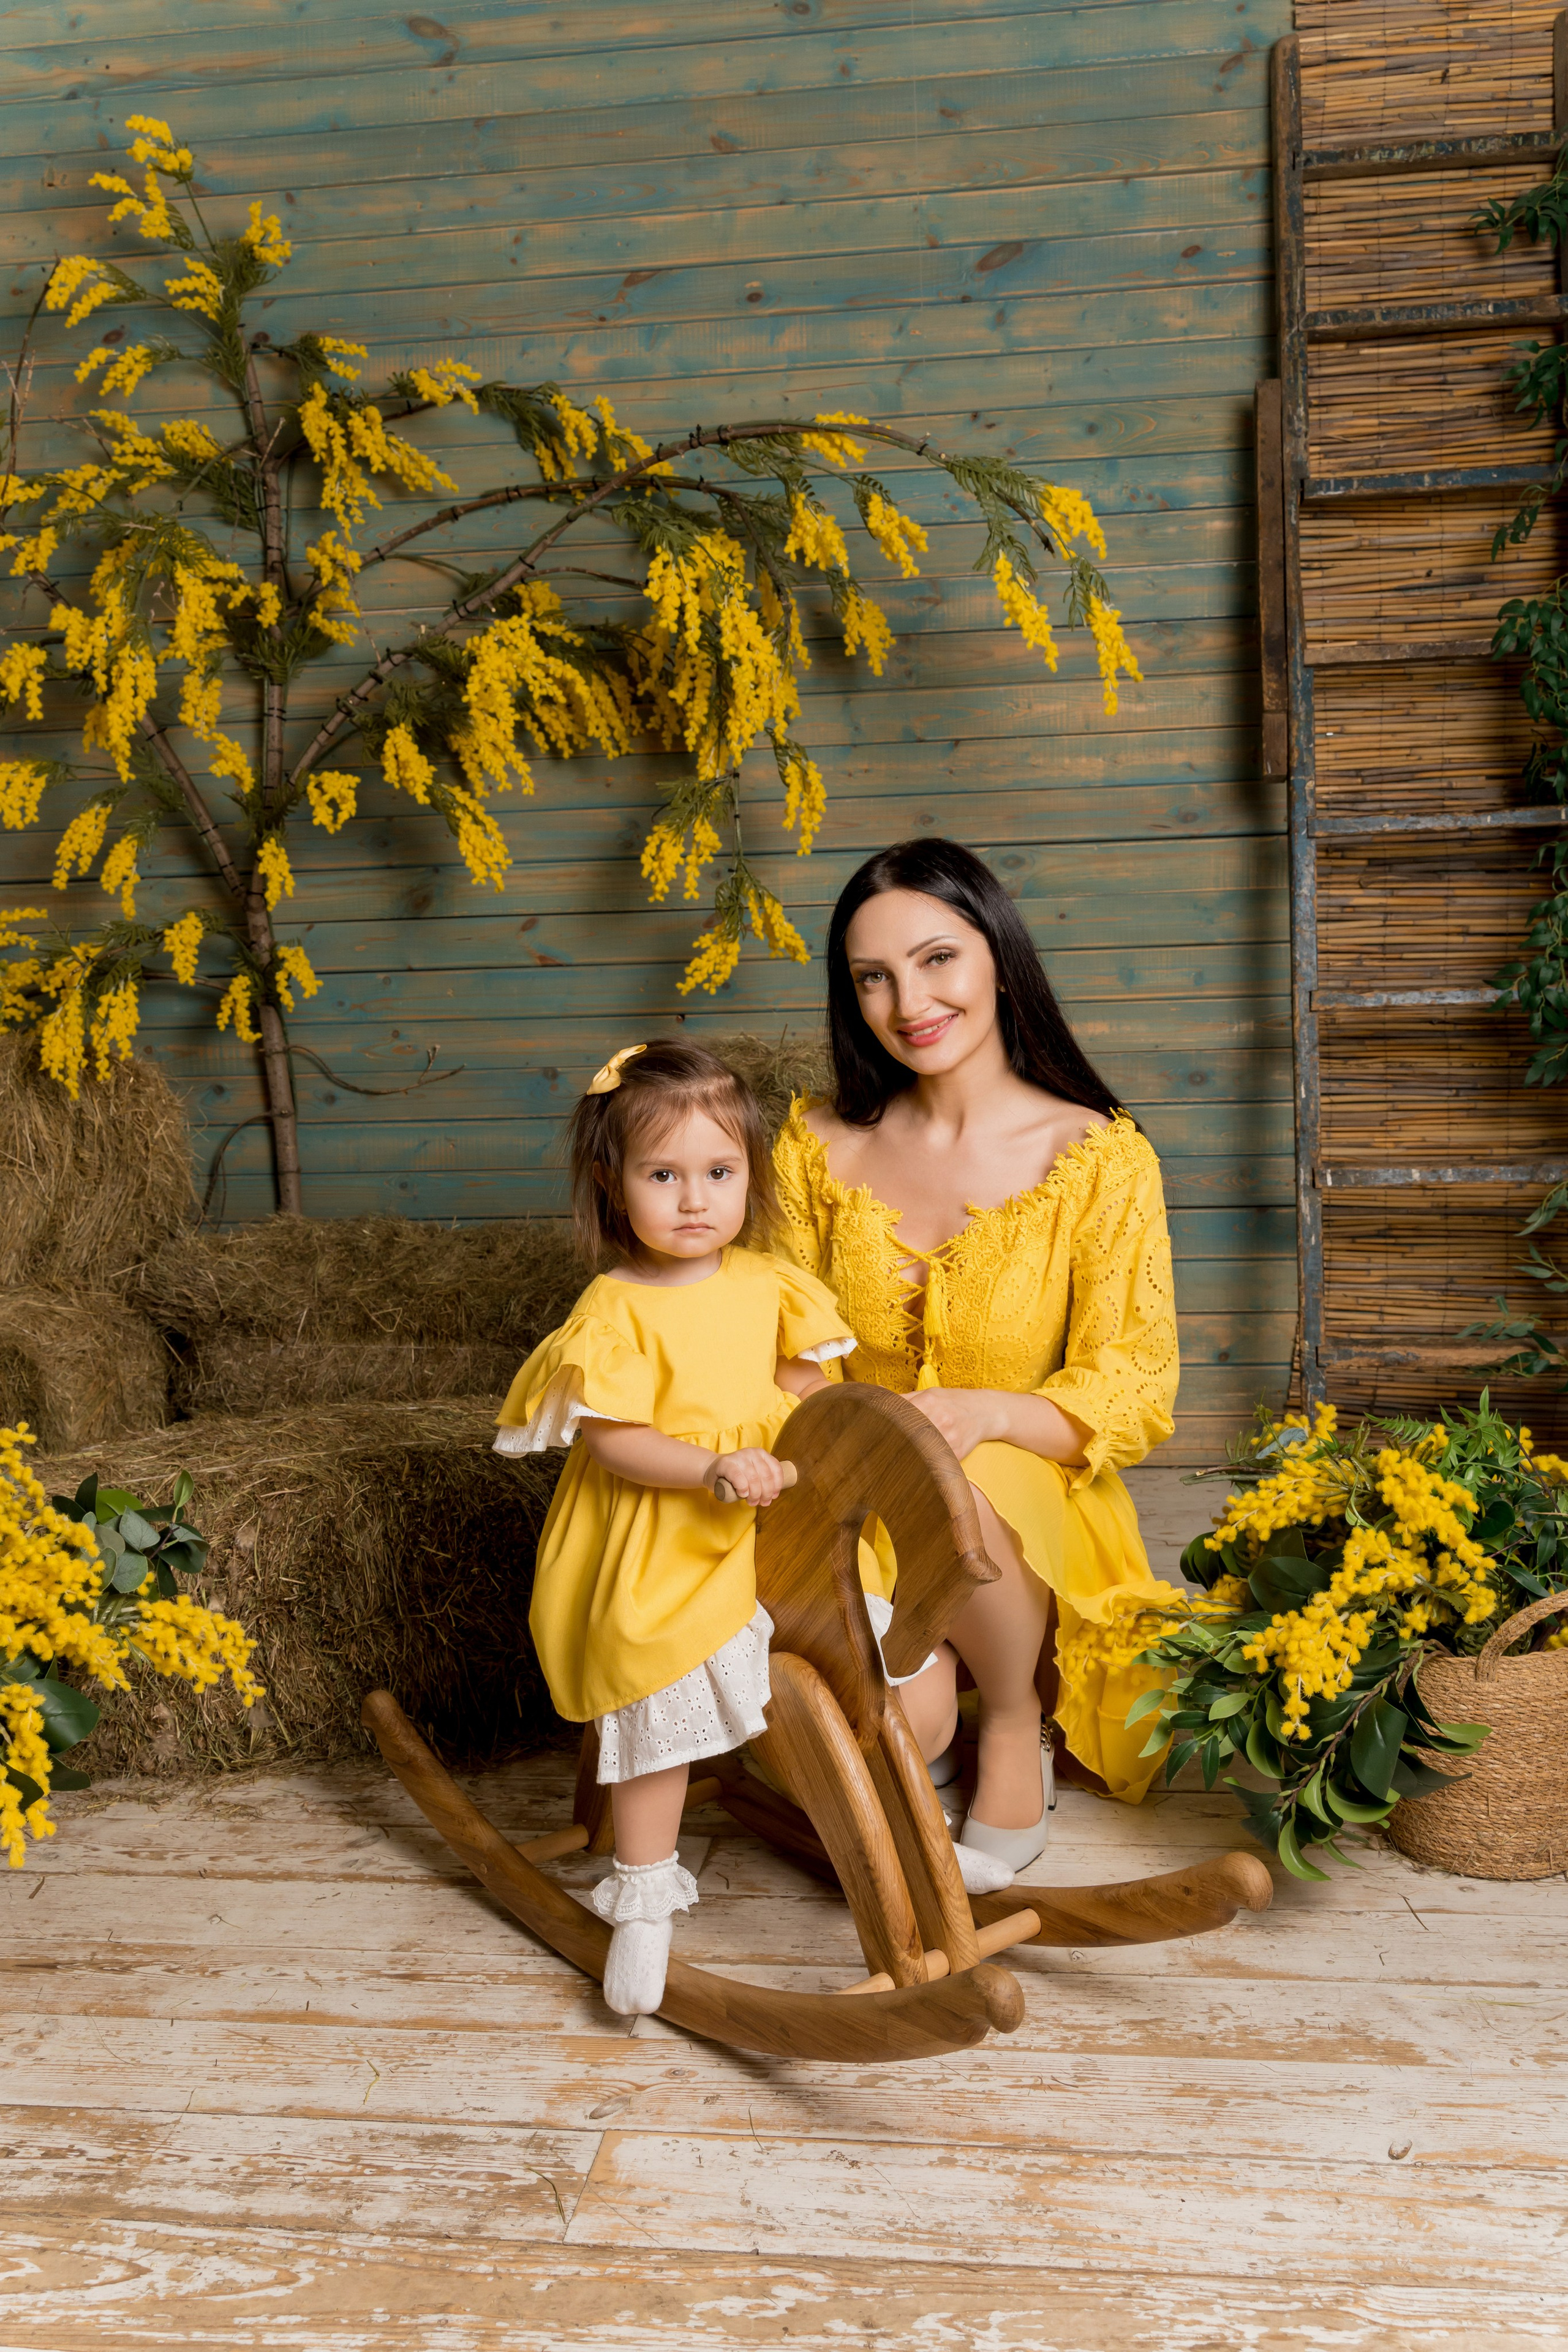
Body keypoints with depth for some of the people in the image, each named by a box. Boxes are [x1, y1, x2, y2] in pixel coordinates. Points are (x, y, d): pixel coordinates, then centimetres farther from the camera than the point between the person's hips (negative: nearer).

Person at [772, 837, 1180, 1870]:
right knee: (903, 1720, -30)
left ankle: (1018, 1726, -6)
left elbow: (1133, 1394, -8)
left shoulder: (1100, 1157, -7)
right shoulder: (820, 1146, 2)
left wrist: (986, 1413, -27)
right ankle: (934, 1731, 11)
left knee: (959, 1495, -38)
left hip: (1026, 1506, -1)